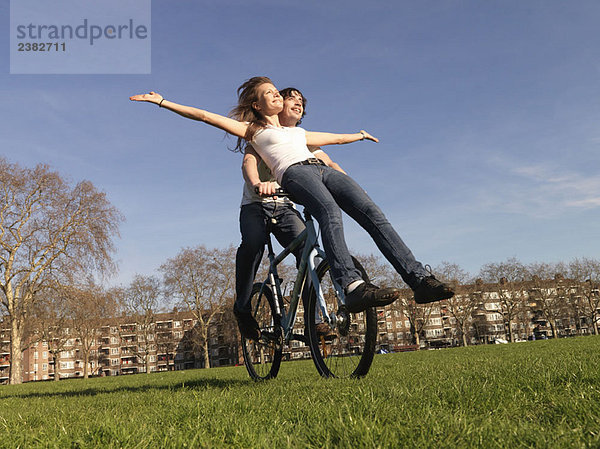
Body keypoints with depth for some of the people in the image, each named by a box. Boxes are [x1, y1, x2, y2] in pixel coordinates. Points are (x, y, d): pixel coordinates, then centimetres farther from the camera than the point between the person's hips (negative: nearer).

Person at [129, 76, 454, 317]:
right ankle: (353, 287, -52)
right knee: (330, 214, -37)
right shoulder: (253, 130, 25)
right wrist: (162, 102, 17)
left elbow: (331, 138, 57)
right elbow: (203, 115, 21)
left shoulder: (298, 132, 40)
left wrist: (357, 135, 70)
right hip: (294, 174, -5)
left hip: (323, 170, 5)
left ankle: (419, 280, -28)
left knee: (373, 214, -20)